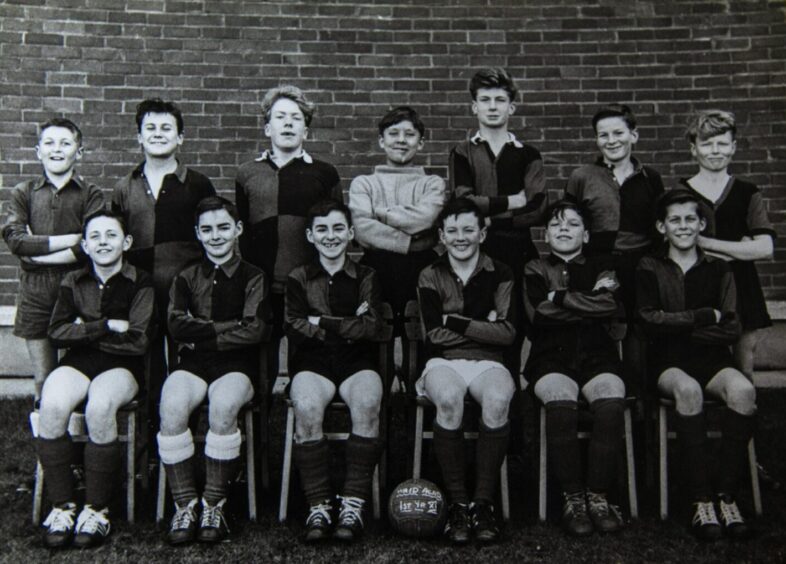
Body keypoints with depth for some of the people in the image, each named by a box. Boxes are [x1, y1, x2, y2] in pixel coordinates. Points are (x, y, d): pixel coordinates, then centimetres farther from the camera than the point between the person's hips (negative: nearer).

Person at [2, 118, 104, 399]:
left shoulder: (91, 194, 3)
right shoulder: (23, 193, 9)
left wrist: (38, 255, -9)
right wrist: (69, 240, -11)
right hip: (34, 291, 2)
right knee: (43, 382, 8)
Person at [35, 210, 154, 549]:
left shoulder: (140, 284, 0)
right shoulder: (74, 282, 11)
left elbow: (138, 341, -10)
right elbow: (57, 333, -2)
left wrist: (85, 331, -5)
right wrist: (107, 326, -11)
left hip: (121, 367, -3)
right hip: (78, 363, 3)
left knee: (99, 407, -35)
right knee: (51, 406, -30)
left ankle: (97, 509, -18)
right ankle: (62, 505, -15)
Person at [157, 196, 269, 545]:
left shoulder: (253, 277, 9)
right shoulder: (186, 278, 16)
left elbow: (254, 331, -6)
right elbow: (177, 327, -1)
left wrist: (202, 334, -4)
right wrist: (230, 326, -7)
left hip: (237, 364, -2)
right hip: (193, 363, 2)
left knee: (223, 406, -34)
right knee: (172, 407, -30)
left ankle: (214, 506, -19)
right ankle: (184, 505, -18)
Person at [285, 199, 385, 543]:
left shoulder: (366, 277, 15)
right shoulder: (299, 278, 15)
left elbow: (373, 328, 0)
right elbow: (295, 329, 1)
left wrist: (323, 323, -4)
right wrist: (350, 326, -1)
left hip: (357, 363, 0)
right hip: (313, 363, 0)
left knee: (367, 403, -33)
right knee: (306, 407, -33)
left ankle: (353, 504, -28)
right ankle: (318, 506, -26)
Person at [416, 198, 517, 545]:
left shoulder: (500, 274, 9)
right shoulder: (430, 276, 9)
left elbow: (507, 334, -2)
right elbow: (435, 334, -2)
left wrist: (458, 323, -6)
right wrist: (483, 326, -2)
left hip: (488, 362, 1)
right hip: (444, 362, 0)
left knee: (497, 400, -35)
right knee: (449, 399, -36)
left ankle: (483, 503, -24)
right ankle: (457, 503, -24)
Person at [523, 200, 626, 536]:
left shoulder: (601, 269, 20)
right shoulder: (535, 270, 17)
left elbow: (611, 307, -2)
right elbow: (539, 315, -2)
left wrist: (559, 297, -1)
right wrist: (589, 301, 1)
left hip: (596, 357, 1)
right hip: (551, 359, -1)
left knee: (612, 400, -31)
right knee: (561, 401, -34)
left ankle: (598, 496, -23)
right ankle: (572, 497, -23)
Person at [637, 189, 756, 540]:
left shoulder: (718, 270, 15)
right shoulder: (650, 269, 11)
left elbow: (731, 330, 4)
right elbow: (650, 320, -5)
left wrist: (678, 325, -7)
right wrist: (707, 317, -5)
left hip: (712, 359, 2)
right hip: (668, 363, -2)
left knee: (743, 390, -31)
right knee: (688, 389, -36)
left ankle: (727, 496, -25)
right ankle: (701, 501, -31)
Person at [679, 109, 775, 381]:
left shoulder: (747, 193, 5)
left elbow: (765, 249, -5)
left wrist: (705, 242, -12)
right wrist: (736, 251, -10)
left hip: (741, 290, 2)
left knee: (744, 372, 7)